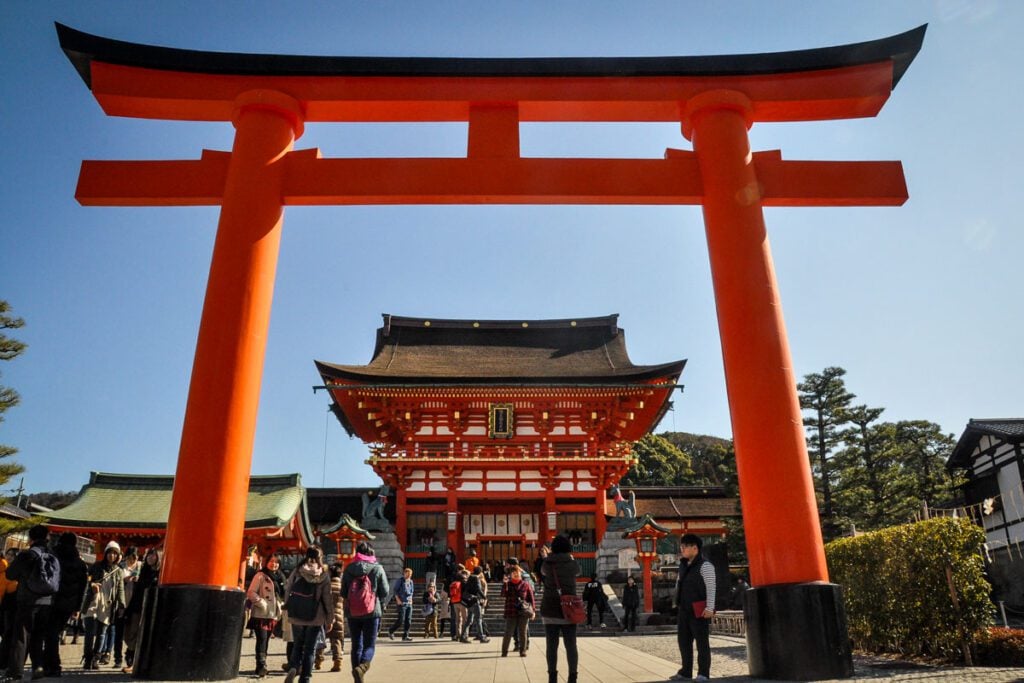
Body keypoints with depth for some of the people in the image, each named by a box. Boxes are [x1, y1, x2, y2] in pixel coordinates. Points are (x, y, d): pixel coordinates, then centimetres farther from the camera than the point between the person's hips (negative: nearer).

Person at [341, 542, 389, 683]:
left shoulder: (348, 569, 0)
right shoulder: (377, 569, -6)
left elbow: (343, 592, 5)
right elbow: (384, 592, -4)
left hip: (352, 613, 3)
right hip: (372, 613, -2)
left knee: (356, 645, 14)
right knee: (369, 645, 5)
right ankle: (362, 667, -23)